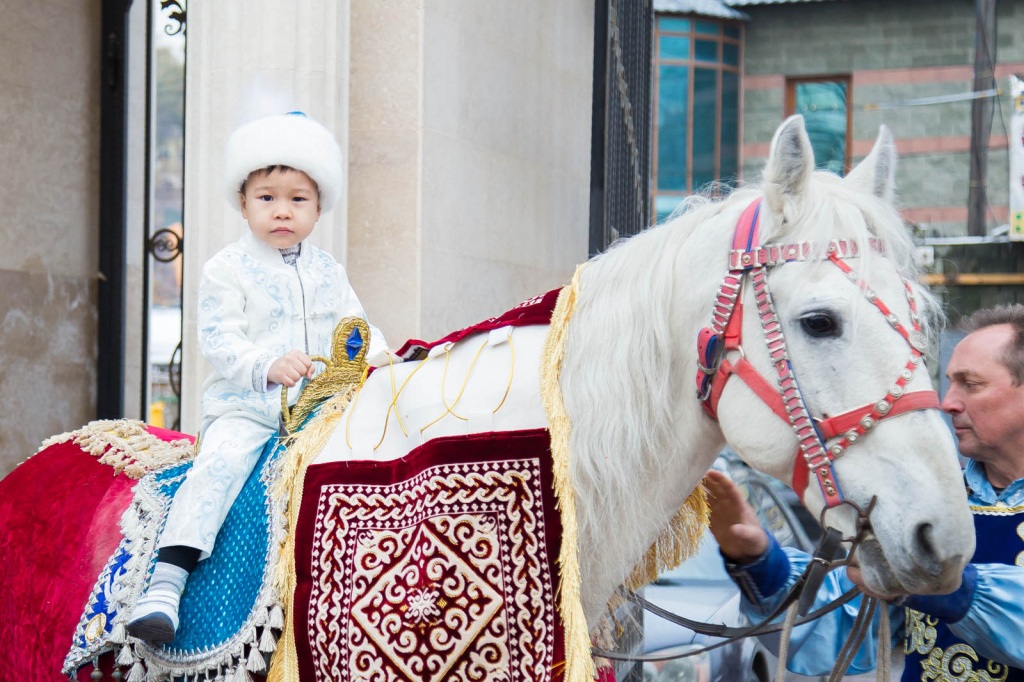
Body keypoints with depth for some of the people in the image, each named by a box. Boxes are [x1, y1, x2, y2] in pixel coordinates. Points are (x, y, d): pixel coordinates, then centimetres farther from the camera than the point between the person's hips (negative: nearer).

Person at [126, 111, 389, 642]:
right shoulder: (226, 270, 1)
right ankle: (165, 582, -35)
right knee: (220, 464, -29)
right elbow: (219, 340, -9)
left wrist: (378, 355, -6)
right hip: (243, 410, -5)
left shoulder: (328, 273, 16)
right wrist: (267, 366, -26)